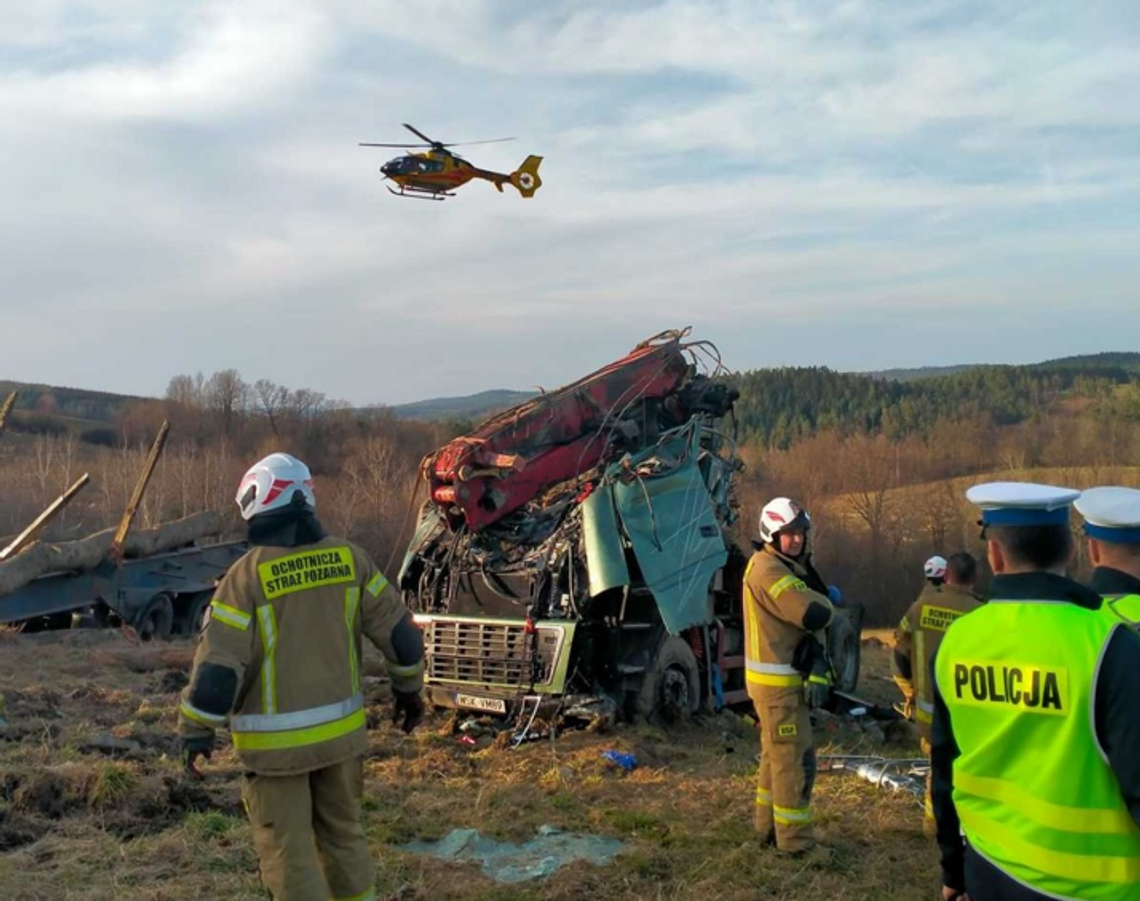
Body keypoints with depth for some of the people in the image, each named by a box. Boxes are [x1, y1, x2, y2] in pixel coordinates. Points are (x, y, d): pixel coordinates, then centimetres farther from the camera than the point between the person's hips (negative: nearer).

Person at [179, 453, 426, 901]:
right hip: (341, 731, 4)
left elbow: (219, 665, -16)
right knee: (343, 833, 21)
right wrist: (408, 688, 17)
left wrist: (196, 730, -2)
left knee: (288, 851, 8)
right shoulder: (349, 558, -3)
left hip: (277, 742, -4)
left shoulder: (248, 575, -15)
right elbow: (398, 631, 2)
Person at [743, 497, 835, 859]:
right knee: (795, 760, -4)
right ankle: (795, 840, 5)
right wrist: (823, 602, -6)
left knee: (776, 755, 19)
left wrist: (818, 671, -2)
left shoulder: (789, 567, 13)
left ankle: (769, 827, 31)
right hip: (777, 684, -10)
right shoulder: (768, 570, -19)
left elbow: (810, 628, 11)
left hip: (781, 679, 10)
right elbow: (816, 614, -27)